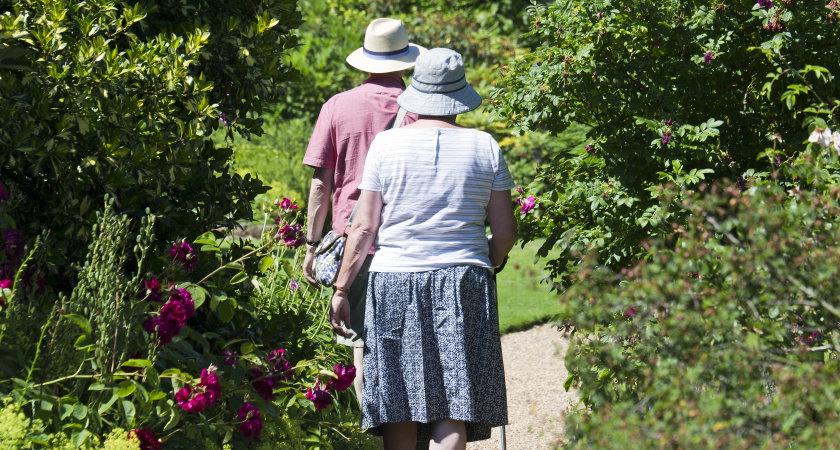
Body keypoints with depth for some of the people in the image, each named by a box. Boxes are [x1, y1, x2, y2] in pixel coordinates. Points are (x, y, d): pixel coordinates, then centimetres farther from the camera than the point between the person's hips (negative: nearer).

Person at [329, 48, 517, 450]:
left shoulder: (387, 144, 0)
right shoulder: (484, 147, 3)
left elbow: (364, 227, -1)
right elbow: (505, 232, 4)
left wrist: (341, 288, 6)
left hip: (395, 281, 0)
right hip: (464, 284, 0)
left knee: (399, 406, 6)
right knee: (453, 407, -3)